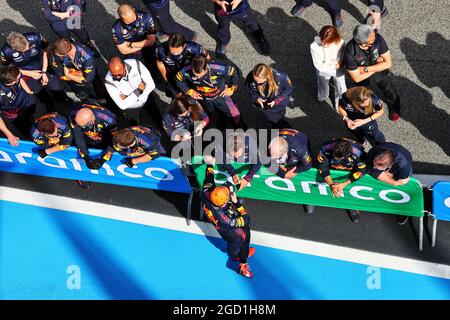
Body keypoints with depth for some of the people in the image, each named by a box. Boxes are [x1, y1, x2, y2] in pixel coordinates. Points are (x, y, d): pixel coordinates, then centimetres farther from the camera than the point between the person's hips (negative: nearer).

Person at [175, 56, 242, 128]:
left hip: (220, 96, -1)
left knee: (235, 117, 15)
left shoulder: (217, 69, -41)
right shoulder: (187, 71, -33)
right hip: (203, 98, 1)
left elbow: (235, 72, -24)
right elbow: (179, 79, -9)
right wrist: (190, 92, -9)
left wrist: (231, 89, -14)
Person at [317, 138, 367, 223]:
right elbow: (322, 166, -25)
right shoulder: (326, 148, -37)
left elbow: (361, 171, -26)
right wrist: (330, 183, -34)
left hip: (349, 172, -1)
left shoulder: (358, 153, -39)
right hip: (332, 169, 1)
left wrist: (344, 184, -33)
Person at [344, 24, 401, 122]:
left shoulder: (378, 38, -34)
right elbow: (357, 78, -28)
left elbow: (388, 63, -25)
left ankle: (394, 109, 61)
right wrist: (377, 65, -23)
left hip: (382, 74, 2)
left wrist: (365, 69, -29)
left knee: (391, 94, 28)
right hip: (365, 78, -2)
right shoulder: (350, 53, -40)